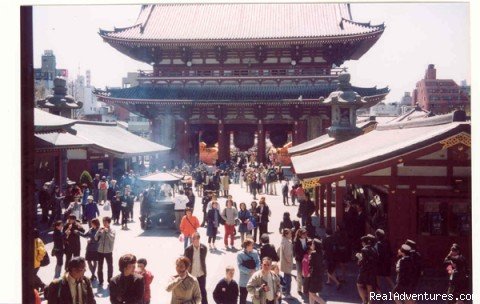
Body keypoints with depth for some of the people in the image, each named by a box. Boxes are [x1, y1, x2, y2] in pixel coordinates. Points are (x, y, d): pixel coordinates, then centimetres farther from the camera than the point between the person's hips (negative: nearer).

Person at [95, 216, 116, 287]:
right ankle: (100, 281, 19)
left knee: (110, 266, 7)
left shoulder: (112, 230, -5)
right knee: (100, 266, 8)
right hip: (100, 251, 2)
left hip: (108, 251, -2)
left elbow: (112, 239, -19)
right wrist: (99, 231, -16)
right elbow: (96, 238, -3)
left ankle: (109, 281, 19)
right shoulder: (100, 230, 1)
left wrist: (107, 231, -25)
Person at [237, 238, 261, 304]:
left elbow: (258, 262, -2)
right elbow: (240, 266, -16)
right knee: (243, 295, 9)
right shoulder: (240, 254, -12)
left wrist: (255, 270, -21)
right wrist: (249, 271, -24)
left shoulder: (255, 252, -2)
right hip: (244, 278, -3)